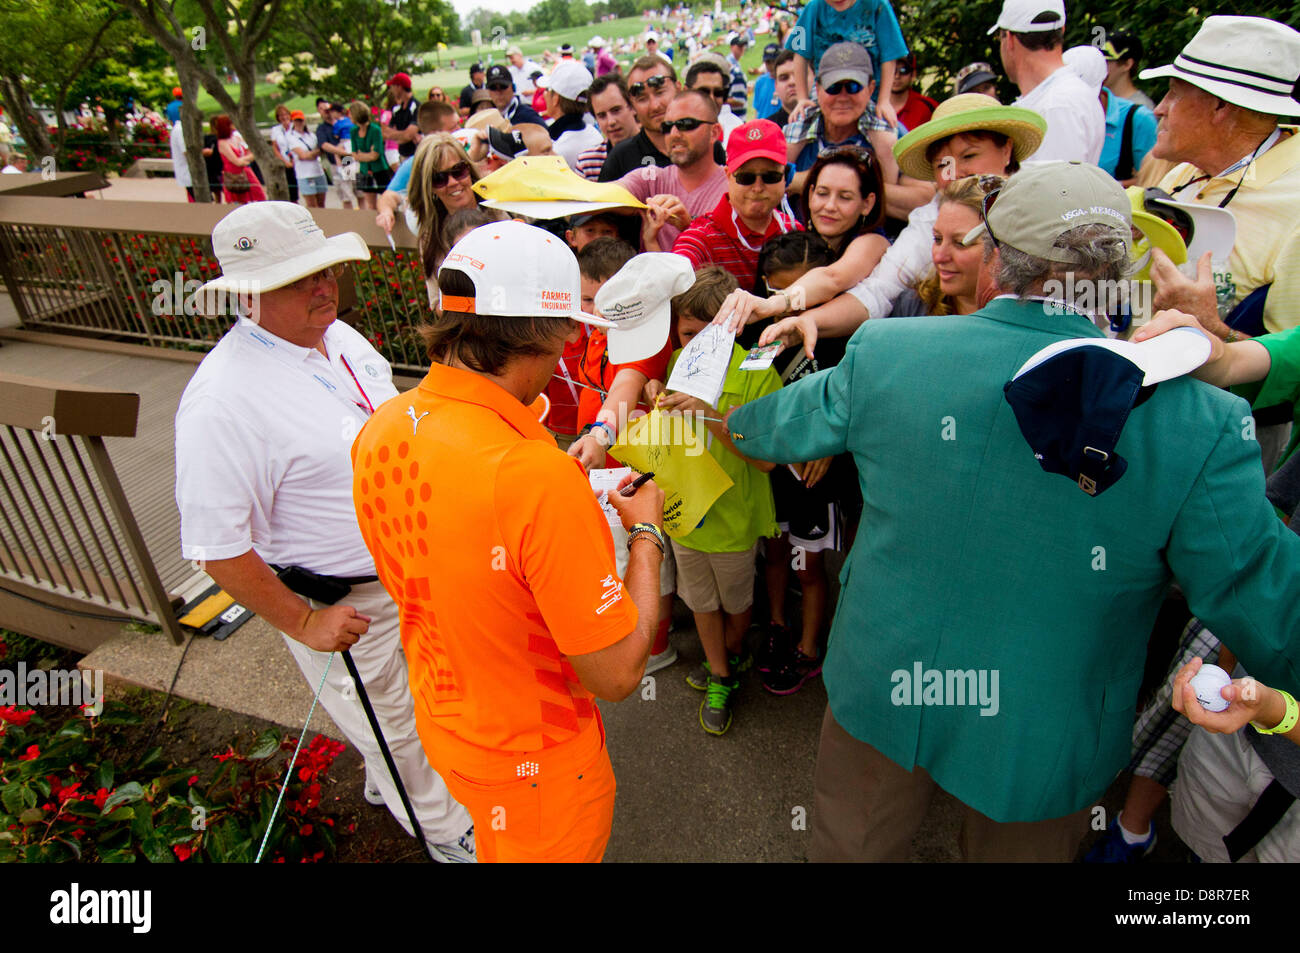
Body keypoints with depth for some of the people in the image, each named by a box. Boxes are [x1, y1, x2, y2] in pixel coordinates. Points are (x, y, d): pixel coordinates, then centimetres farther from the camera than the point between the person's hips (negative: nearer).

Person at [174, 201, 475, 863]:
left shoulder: (339, 336, -1)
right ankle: (448, 833, 43)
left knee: (414, 699, 29)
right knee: (394, 729, 16)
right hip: (340, 608, -7)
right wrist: (302, 623, -17)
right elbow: (218, 550, -24)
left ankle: (387, 784, 59)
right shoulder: (222, 401, -28)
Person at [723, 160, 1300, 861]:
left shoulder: (885, 352, -18)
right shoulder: (1197, 421, -23)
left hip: (882, 695, 1)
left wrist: (734, 422, 24)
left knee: (851, 845, 29)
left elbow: (783, 426, 1)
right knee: (1010, 848, 31)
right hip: (1042, 749, 0)